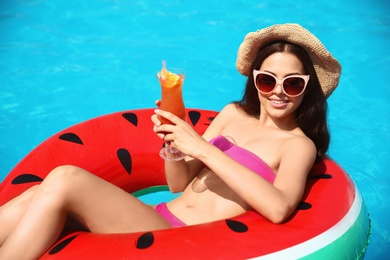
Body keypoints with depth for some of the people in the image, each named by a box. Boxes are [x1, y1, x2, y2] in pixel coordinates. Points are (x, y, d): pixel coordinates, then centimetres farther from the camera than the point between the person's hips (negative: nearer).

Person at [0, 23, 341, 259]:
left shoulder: (299, 144, 2)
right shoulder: (233, 113, 17)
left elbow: (278, 208, -21)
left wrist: (202, 148, -19)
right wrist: (173, 140, -6)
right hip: (160, 217, 6)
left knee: (65, 181, -24)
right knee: (35, 199, -17)